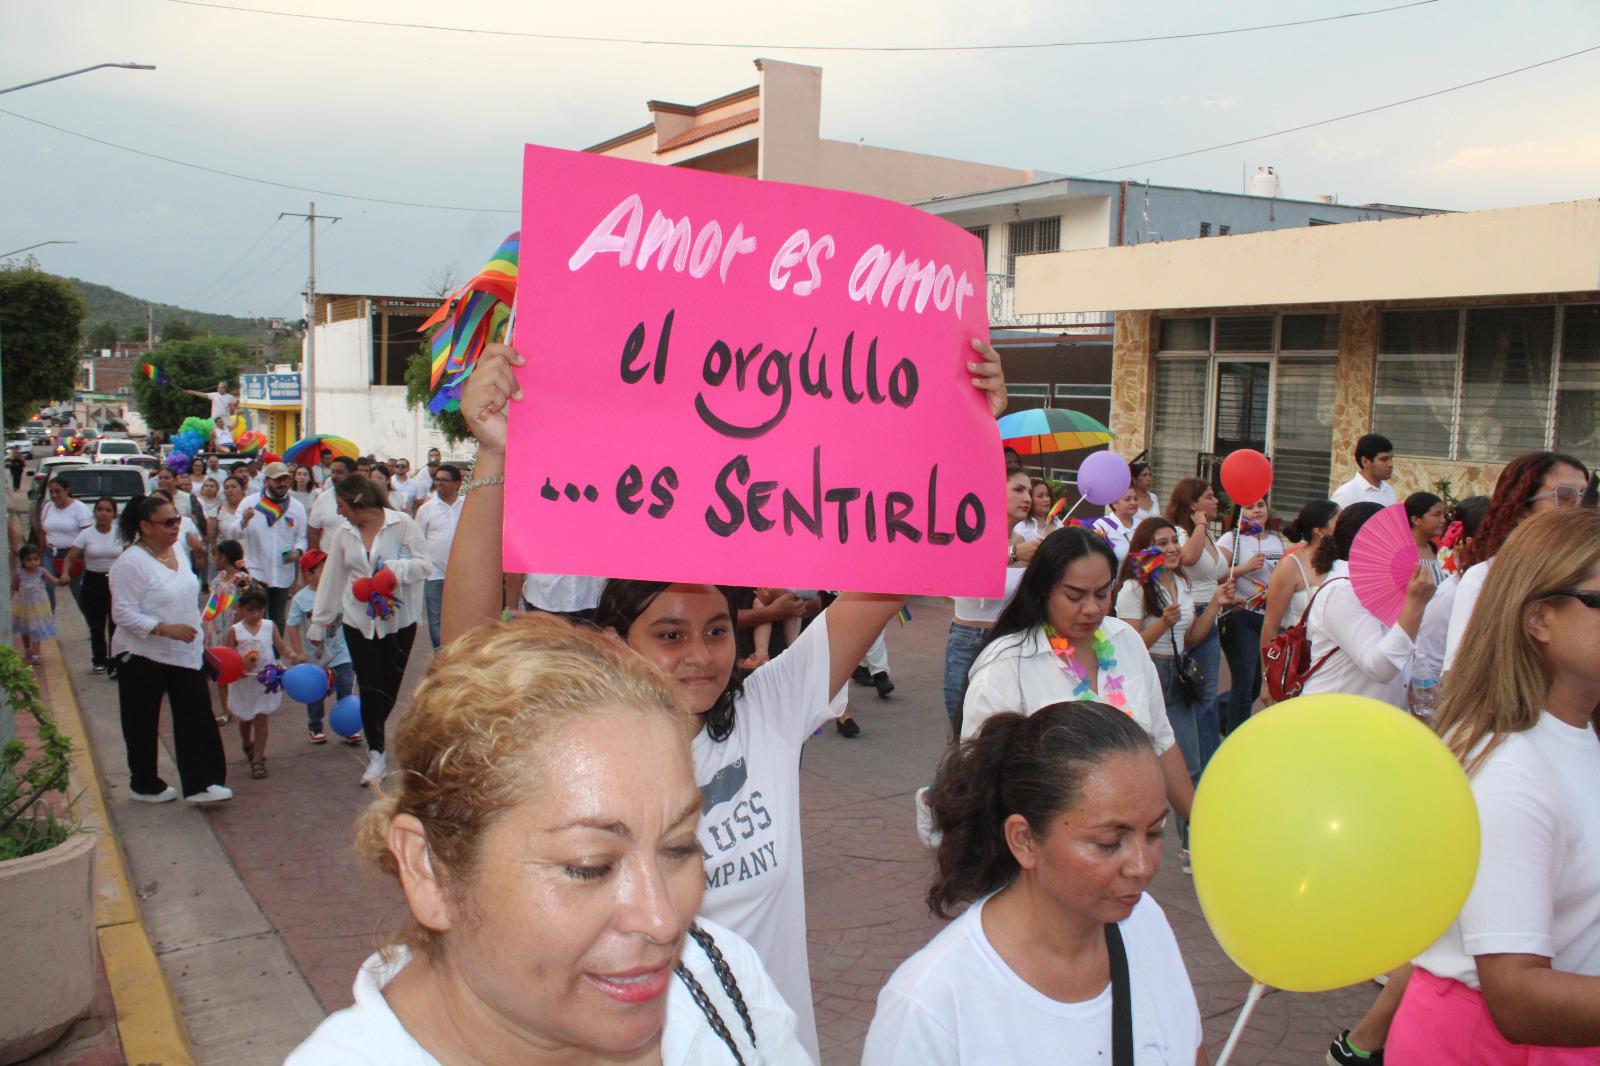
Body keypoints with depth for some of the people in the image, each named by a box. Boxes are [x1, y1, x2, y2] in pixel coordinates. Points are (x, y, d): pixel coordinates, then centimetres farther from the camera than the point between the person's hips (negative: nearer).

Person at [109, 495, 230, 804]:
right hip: (142, 657, -6)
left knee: (197, 718, 0)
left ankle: (200, 783, 4)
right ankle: (144, 785, 25)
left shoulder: (178, 552, 7)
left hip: (185, 654, 7)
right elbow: (123, 614, -21)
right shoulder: (131, 563, -17)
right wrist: (167, 629, -28)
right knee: (143, 724, 9)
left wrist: (195, 632, 20)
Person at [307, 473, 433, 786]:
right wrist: (318, 625, 13)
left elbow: (425, 564, -8)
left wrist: (396, 568, -25)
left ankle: (371, 731, 34)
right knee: (369, 685, -4)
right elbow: (332, 580, 11)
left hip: (399, 618, -2)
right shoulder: (344, 534, 7)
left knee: (392, 683, 8)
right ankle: (376, 754, 2)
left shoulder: (402, 524, -7)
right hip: (359, 620, 2)